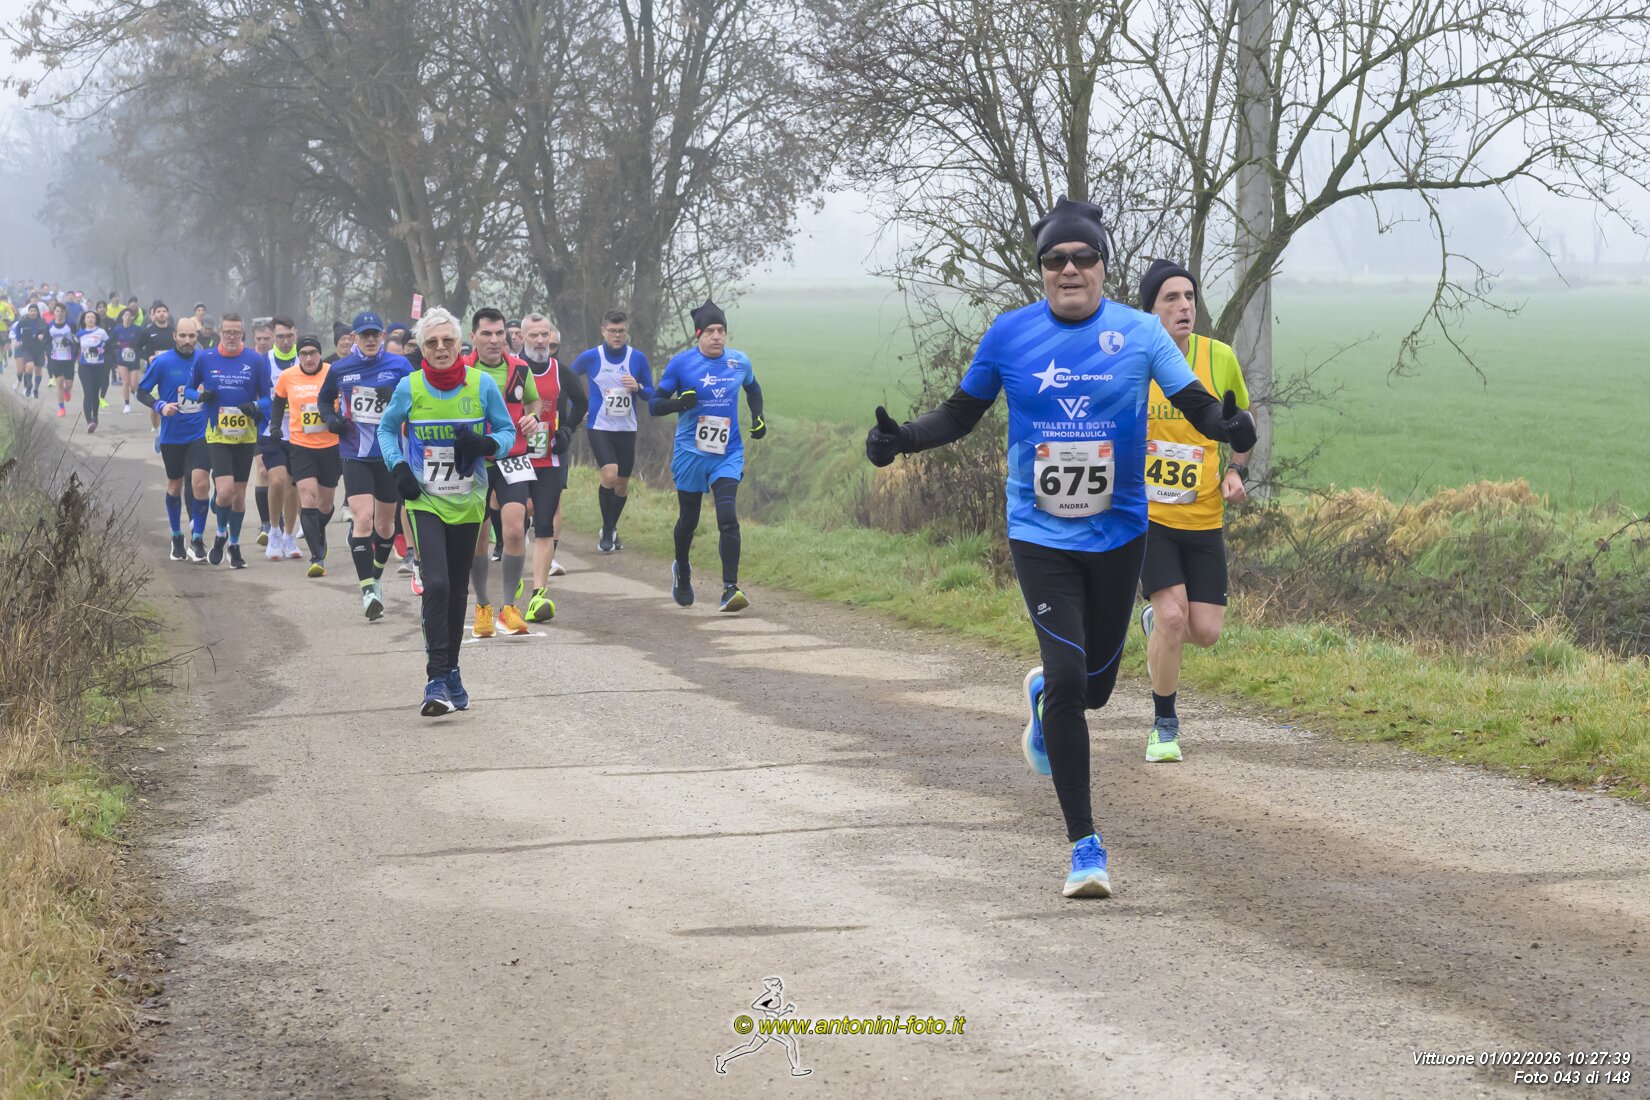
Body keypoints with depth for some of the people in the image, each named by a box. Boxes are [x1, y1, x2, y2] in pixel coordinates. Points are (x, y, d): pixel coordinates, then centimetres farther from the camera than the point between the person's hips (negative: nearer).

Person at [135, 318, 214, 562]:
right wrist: (160, 406, -17)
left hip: (200, 433, 0)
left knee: (200, 482, -15)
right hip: (172, 435, 0)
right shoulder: (162, 362, -8)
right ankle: (177, 537, 32)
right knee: (175, 485, 14)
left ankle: (197, 540, -4)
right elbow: (142, 391, -2)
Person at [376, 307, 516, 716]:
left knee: (458, 591, 11)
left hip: (467, 502, 2)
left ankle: (450, 672, 26)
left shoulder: (482, 385, -4)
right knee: (436, 584, -17)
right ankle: (437, 681, -17)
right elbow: (387, 429, 12)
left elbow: (507, 432, 5)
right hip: (425, 501, -2)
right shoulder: (409, 388, -5)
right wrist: (397, 466, -4)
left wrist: (486, 445, -17)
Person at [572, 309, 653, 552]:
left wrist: (637, 388, -16)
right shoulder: (590, 358, -4)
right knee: (610, 475, -20)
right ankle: (607, 532, -5)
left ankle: (611, 528, 30)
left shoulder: (638, 359, -1)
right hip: (599, 428, -3)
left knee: (622, 484, 8)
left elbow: (651, 394, 5)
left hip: (627, 429, 3)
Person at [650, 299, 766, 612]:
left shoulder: (739, 362, 3)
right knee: (688, 520, 12)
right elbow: (654, 404, -4)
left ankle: (730, 588, -20)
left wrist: (758, 417, 10)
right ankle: (682, 572, 41)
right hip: (690, 454, -1)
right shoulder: (681, 363, -6)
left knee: (727, 517, -17)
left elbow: (752, 388, 26)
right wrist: (680, 402, -24)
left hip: (728, 454, 1)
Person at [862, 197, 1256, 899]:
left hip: (1119, 532, 2)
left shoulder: (1138, 333, -2)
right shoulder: (1010, 335, -2)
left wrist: (1226, 424, -27)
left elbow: (1196, 403, -4)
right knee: (1069, 677, -15)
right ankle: (1084, 844, -6)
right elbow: (961, 415, 8)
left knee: (1095, 684, 11)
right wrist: (900, 439, -8)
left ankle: (1042, 696, 51)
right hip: (1040, 536, -2)